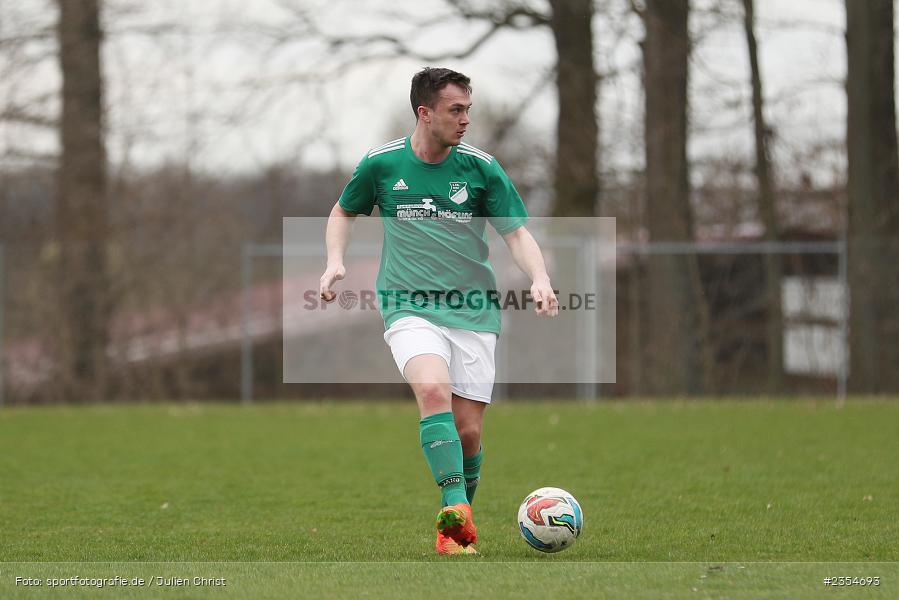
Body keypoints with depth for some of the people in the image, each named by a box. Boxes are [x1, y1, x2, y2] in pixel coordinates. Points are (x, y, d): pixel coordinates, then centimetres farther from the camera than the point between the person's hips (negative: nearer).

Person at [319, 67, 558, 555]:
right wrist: (335, 261, 1)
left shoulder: (481, 168, 1)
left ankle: (458, 529, 21)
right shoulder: (381, 164, 1)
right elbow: (344, 212, 18)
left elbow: (517, 232, 1)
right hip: (410, 309, -2)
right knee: (433, 390, -30)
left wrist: (539, 278, -18)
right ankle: (455, 509, -38)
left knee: (468, 431, -1)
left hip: (473, 311, 2)